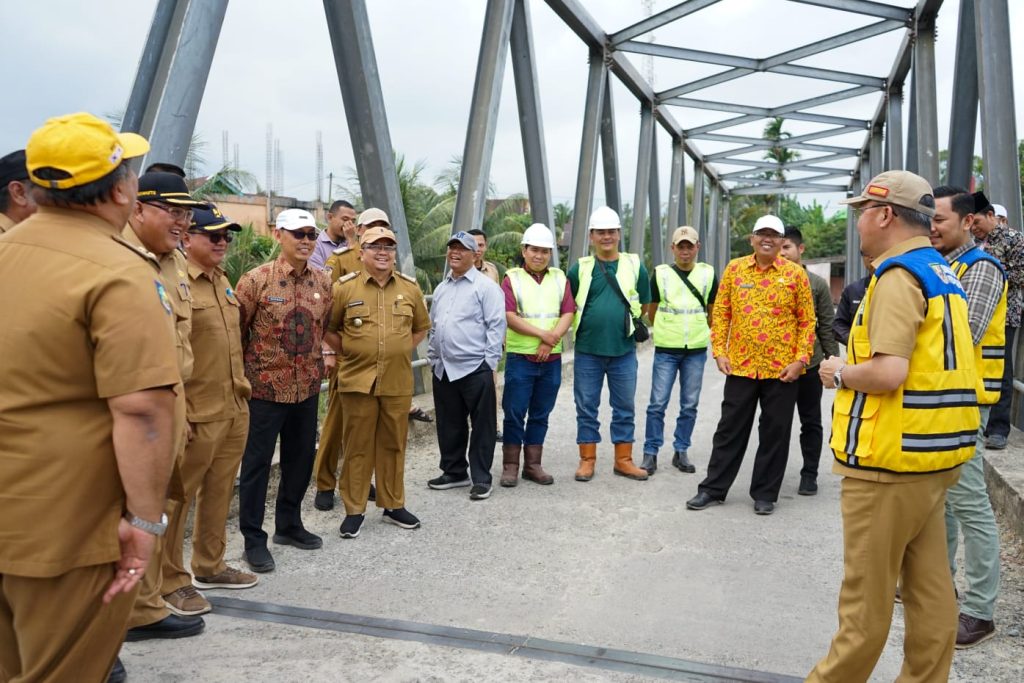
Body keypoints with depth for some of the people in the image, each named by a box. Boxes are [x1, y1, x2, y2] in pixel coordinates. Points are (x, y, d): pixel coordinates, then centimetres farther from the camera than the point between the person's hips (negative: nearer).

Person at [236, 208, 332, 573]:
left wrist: (318, 361, 13)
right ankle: (253, 539, 15)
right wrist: (243, 373, -1)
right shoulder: (256, 279, -11)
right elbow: (236, 331, -5)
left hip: (307, 388, 5)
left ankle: (289, 525, 33)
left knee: (301, 458, 15)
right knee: (257, 462, 3)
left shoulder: (323, 282, 4)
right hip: (266, 387, -5)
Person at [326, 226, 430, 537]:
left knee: (394, 445, 11)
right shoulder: (344, 287, -3)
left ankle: (393, 505, 25)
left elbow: (421, 326, 17)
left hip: (398, 382, 2)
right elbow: (327, 328, 6)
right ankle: (354, 510, 16)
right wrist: (349, 352, 1)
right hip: (357, 380, -2)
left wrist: (402, 351, 7)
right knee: (357, 446, 5)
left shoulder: (410, 287, 6)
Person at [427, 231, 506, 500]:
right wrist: (432, 356, 16)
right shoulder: (441, 288, 16)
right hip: (443, 369, 7)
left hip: (475, 369, -7)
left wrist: (490, 362, -14)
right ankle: (454, 472, 28)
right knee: (449, 425, 14)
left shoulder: (485, 286, -6)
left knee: (481, 426, 1)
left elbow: (496, 326, -10)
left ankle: (481, 479, 10)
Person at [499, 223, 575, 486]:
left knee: (540, 414, 10)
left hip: (551, 359, 3)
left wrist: (550, 341, -13)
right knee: (515, 413, -1)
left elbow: (568, 314, 1)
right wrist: (543, 334, -14)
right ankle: (510, 466, 9)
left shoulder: (560, 279, 10)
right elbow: (509, 317, -11)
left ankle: (533, 465, 19)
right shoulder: (512, 279, 0)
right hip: (520, 357, -3)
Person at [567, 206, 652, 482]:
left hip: (624, 350, 1)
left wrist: (636, 327, 8)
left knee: (624, 408, 10)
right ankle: (587, 460, 18)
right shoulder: (580, 268, 0)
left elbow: (644, 305, 12)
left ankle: (623, 460, 22)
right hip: (587, 351, -1)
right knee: (587, 407, 6)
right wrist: (582, 328, 4)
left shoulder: (634, 266, 3)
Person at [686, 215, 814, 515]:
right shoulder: (735, 269, 4)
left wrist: (801, 360, -8)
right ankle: (713, 488, 19)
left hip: (782, 369, -1)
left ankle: (765, 494, 20)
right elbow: (721, 313, 6)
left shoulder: (795, 274, 0)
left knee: (774, 434, 7)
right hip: (741, 365, 1)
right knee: (730, 429, 9)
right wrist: (719, 351, -2)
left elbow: (807, 321, 0)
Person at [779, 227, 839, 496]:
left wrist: (832, 359, -3)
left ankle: (809, 474, 18)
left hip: (809, 364, -1)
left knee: (811, 422, 8)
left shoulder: (817, 284, 1)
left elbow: (827, 327, 2)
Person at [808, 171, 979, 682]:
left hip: (891, 456, -9)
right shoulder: (942, 274, 14)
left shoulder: (899, 275, -15)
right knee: (930, 586, 14)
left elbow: (888, 372, -25)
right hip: (934, 453, 9)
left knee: (866, 592, 3)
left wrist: (840, 373, -7)